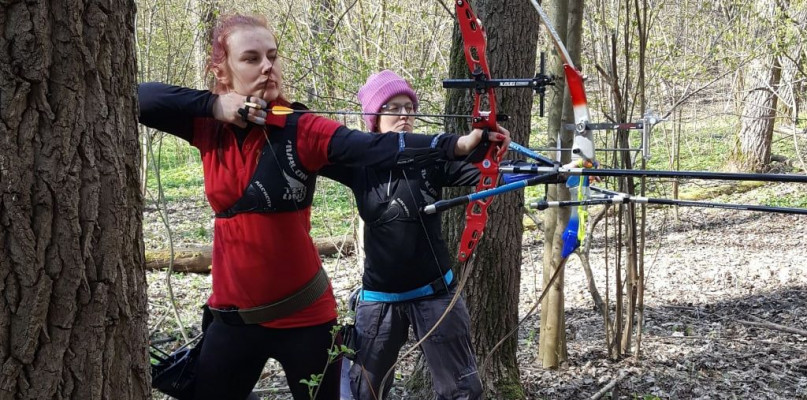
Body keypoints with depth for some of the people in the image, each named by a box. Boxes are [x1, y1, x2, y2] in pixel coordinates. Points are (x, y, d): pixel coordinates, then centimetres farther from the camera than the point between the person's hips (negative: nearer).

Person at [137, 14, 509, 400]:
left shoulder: (300, 130, -13)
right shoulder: (210, 127, -1)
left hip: (303, 313, -3)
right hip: (233, 315, 3)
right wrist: (212, 104, -15)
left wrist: (458, 144, -43)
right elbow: (139, 97, -4)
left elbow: (376, 148, -27)